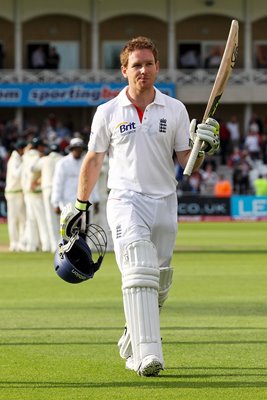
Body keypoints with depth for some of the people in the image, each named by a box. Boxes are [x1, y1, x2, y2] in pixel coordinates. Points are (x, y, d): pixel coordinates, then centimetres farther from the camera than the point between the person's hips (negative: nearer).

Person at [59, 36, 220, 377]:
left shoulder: (175, 110, 6)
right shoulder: (107, 112, 3)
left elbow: (187, 162, 7)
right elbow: (93, 160, 12)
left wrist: (203, 146, -14)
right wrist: (80, 205, 13)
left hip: (164, 203, 3)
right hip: (125, 199, -3)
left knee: (158, 285, 8)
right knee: (139, 269, -22)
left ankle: (132, 344, 31)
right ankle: (148, 355, -31)